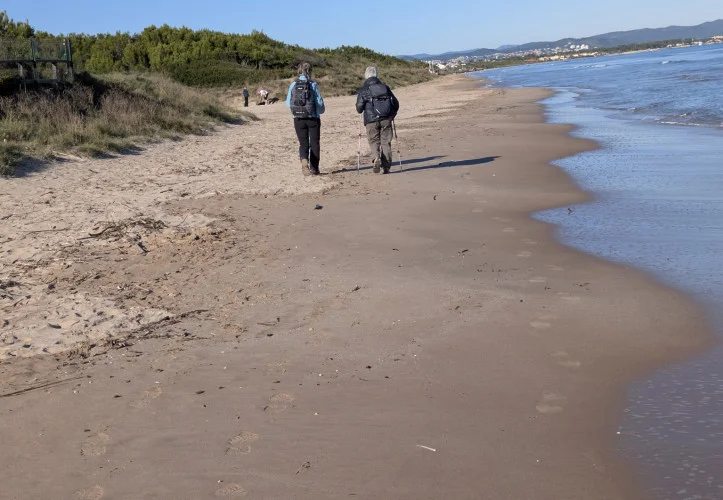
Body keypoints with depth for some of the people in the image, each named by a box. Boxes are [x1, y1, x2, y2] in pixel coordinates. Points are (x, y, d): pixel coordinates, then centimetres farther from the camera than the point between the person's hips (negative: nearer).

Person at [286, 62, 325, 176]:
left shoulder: (293, 85, -1)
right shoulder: (313, 84, -7)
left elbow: (288, 103, 1)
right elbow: (319, 102, -7)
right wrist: (321, 111, 14)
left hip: (298, 119, 2)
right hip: (313, 118, -2)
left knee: (303, 143, 8)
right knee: (314, 143, 12)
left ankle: (304, 162, -20)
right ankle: (314, 168, 16)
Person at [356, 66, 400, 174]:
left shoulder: (363, 90, 1)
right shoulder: (385, 87, 10)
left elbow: (359, 107, -5)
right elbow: (396, 103, 10)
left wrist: (360, 110, 19)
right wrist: (392, 115, 25)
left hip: (371, 120, -2)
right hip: (386, 119, 2)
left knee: (374, 141, 10)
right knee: (386, 142, 8)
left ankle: (377, 158, -18)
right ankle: (386, 167, 7)